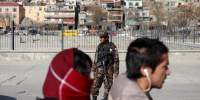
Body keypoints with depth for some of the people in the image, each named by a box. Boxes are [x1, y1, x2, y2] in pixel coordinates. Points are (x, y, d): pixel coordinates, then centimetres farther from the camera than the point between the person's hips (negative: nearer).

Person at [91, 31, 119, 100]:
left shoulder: (112, 47, -5)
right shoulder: (99, 46, 7)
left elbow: (116, 60, -5)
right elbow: (96, 58, 14)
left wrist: (116, 72, -8)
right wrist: (94, 69, 12)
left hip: (109, 69, -3)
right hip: (99, 68, 3)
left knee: (108, 85, 7)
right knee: (95, 84, -5)